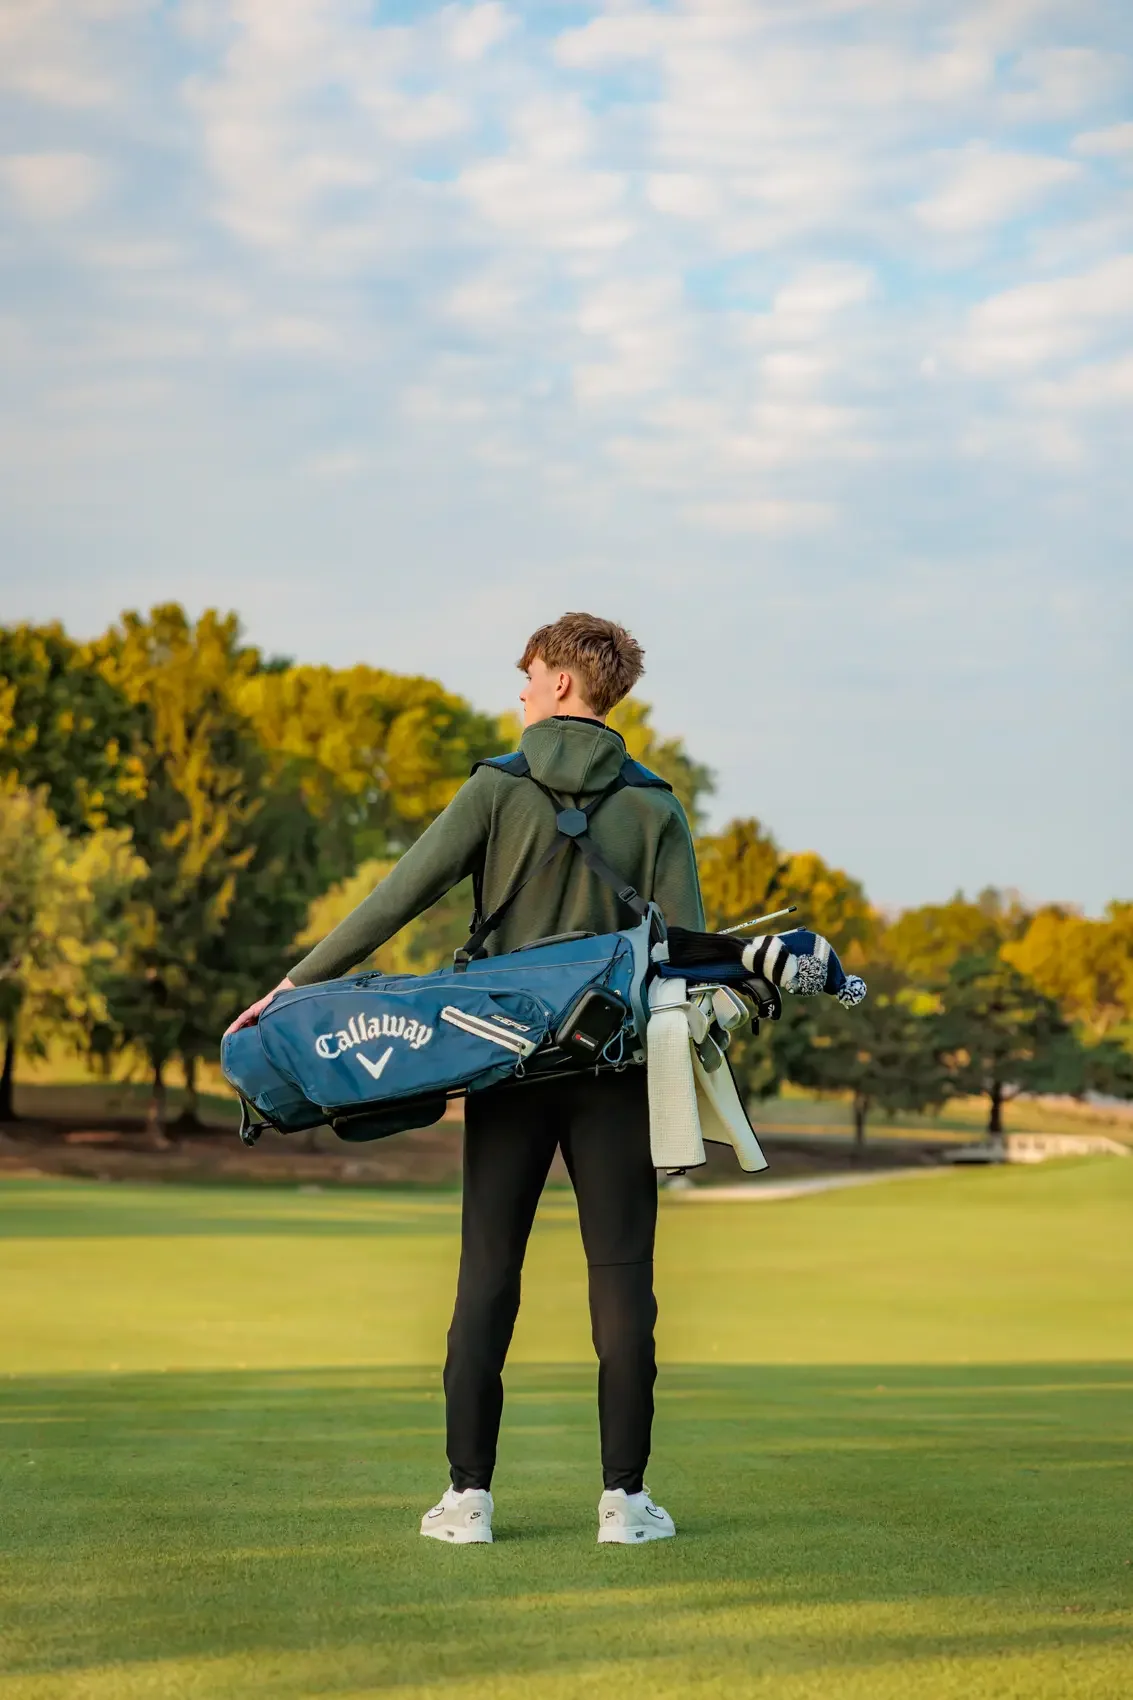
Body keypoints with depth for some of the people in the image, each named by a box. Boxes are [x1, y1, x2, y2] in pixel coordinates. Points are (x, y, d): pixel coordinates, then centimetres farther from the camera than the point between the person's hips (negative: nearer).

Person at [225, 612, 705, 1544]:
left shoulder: (498, 789, -1)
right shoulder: (654, 807, 3)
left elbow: (400, 896, -7)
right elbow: (685, 944, -2)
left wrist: (295, 985, -5)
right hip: (613, 1066, 1)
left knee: (488, 1275, 4)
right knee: (621, 1277, 2)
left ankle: (469, 1495, 4)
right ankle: (625, 1498, 1)